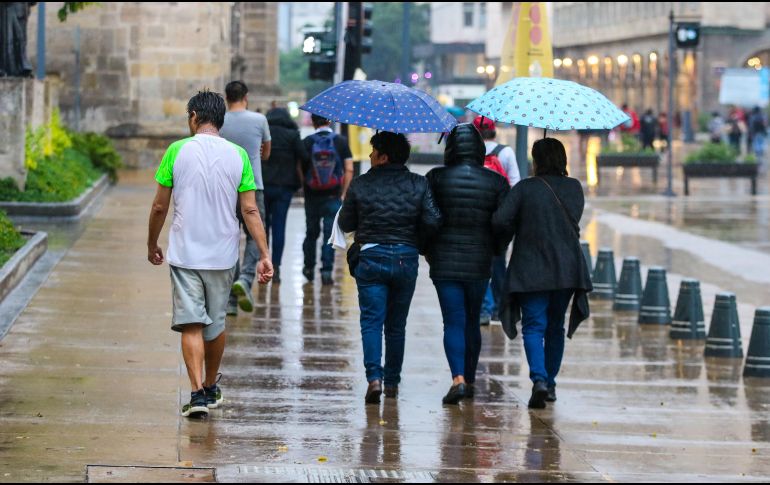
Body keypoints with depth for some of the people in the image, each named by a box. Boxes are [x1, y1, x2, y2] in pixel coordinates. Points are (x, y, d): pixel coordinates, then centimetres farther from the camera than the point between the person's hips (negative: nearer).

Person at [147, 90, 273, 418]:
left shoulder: (178, 151, -5)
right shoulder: (237, 155, 0)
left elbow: (160, 207, -1)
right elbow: (250, 210, -5)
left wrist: (152, 245, 14)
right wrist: (264, 255, -3)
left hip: (185, 253, -2)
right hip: (223, 255, 2)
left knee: (191, 324, -3)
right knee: (216, 323, 17)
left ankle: (197, 392, -16)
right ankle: (211, 388, 31)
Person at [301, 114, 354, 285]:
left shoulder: (306, 143, -3)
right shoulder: (341, 141, -2)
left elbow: (300, 170, -2)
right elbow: (349, 170, -5)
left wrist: (305, 187, 13)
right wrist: (343, 193, 2)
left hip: (312, 196, 1)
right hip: (333, 195, -1)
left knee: (312, 232, 16)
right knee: (330, 233, 2)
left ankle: (309, 268, 27)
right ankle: (326, 270, -4)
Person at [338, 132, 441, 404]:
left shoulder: (360, 185, -4)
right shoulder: (419, 185, -1)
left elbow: (345, 224, 3)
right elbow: (433, 221, -8)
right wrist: (417, 241, 10)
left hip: (370, 258, -2)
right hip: (406, 259, 2)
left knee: (372, 321, -2)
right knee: (396, 324, 13)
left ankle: (374, 377, -20)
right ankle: (392, 382, 19)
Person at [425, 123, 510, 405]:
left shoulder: (436, 178, -5)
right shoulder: (496, 182, -1)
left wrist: (427, 251, 16)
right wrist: (496, 251, 18)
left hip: (443, 262, -2)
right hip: (479, 263, 2)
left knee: (453, 321, -2)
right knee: (472, 321, 16)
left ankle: (458, 378, -20)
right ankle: (470, 380, 24)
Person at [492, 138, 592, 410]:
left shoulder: (525, 188, -8)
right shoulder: (574, 188, 4)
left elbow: (500, 221, -13)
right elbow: (573, 222, 11)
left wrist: (512, 235, 6)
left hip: (531, 270, -4)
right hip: (567, 270, 4)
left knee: (534, 326, -4)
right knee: (555, 327, 17)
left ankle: (540, 380, -23)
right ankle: (550, 383, 21)